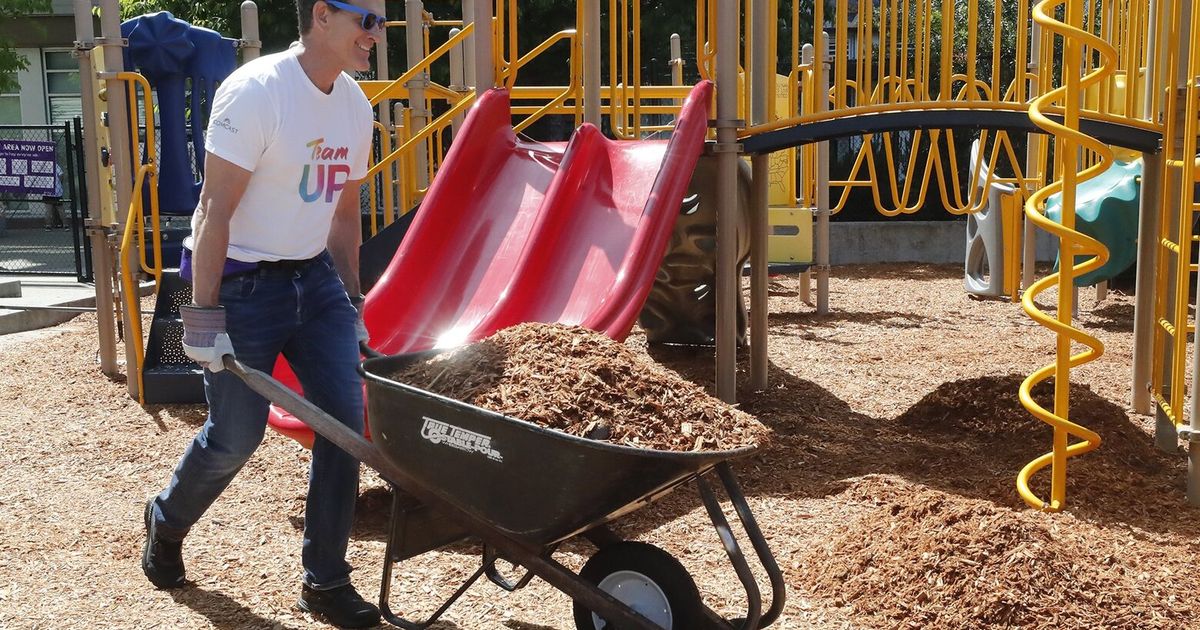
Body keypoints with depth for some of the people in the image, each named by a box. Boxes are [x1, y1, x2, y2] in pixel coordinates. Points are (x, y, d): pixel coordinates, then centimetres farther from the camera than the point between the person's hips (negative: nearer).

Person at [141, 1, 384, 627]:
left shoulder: (355, 104, 3)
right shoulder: (255, 91, -19)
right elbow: (215, 210, -20)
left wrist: (351, 302, 16)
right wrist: (204, 314, -21)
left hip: (315, 276, 7)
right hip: (242, 281, -6)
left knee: (345, 420, -1)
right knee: (236, 435, 2)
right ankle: (166, 521, 36)